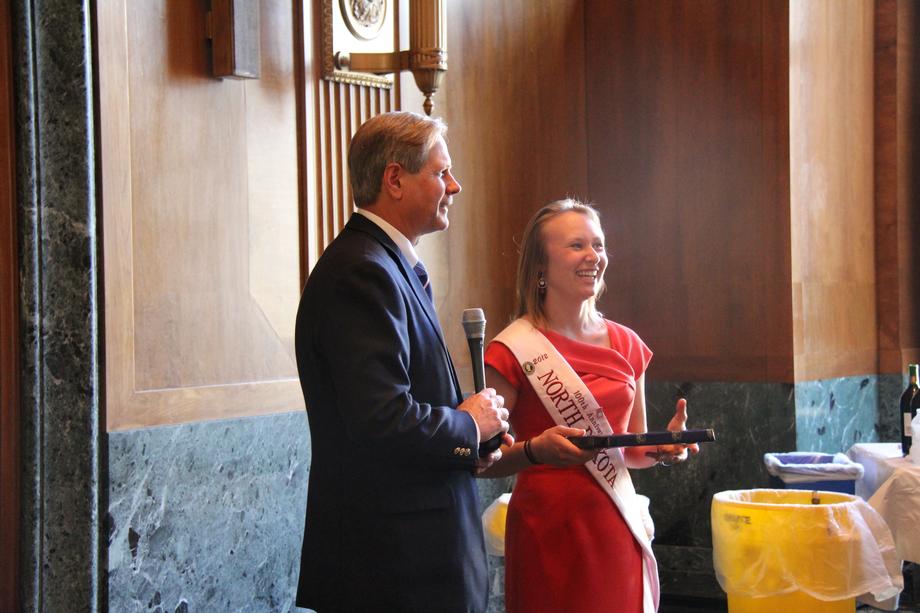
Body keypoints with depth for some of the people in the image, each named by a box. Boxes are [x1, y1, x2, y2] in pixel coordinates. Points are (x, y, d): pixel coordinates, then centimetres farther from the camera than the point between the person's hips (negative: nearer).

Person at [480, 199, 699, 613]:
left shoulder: (627, 345, 9)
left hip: (620, 528, 5)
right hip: (549, 528, -5)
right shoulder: (513, 351, -8)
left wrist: (662, 448, -4)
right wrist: (535, 450, -25)